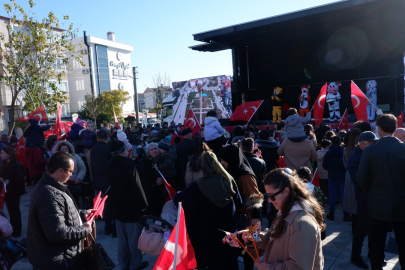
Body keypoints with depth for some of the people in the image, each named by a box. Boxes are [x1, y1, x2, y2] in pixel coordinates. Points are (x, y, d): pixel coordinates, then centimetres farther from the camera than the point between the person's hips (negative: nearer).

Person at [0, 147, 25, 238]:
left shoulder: (16, 165, -15)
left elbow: (20, 179, -19)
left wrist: (9, 181, -28)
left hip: (14, 191, -6)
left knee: (15, 210, 3)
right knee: (10, 210, 13)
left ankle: (17, 230, 15)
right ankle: (13, 229, 25)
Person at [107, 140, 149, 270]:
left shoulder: (109, 165, 1)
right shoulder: (128, 164, -21)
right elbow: (136, 186, -21)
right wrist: (143, 204, -13)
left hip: (117, 205, 7)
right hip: (131, 205, -7)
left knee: (121, 237, 18)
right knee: (134, 237, 7)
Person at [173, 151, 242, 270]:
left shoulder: (199, 184, -16)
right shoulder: (228, 179, -8)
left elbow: (178, 198, -10)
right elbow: (239, 203, 0)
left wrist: (175, 197, 13)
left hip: (209, 228, -2)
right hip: (229, 225, 3)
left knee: (212, 259, 16)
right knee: (229, 257, 20)